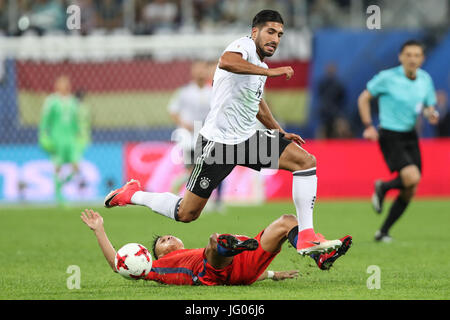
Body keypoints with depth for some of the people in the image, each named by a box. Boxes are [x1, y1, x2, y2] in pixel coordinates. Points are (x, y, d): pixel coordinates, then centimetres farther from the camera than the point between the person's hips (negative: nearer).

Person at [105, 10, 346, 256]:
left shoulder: (260, 67, 14)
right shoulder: (245, 45, -13)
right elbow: (226, 61, -39)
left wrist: (280, 132, 32)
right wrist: (270, 72, -38)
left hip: (248, 139, 8)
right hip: (218, 141, -8)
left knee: (306, 161, -9)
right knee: (186, 214, -3)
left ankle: (306, 238, -9)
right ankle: (133, 194, 24)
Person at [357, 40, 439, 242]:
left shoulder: (425, 79, 4)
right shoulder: (388, 77, -11)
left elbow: (429, 106, 15)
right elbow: (364, 98, 0)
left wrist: (431, 115, -9)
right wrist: (369, 126, -8)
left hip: (410, 136, 6)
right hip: (390, 136, -6)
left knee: (409, 192, 3)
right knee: (412, 177, -25)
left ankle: (383, 232, 17)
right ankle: (382, 188, 7)